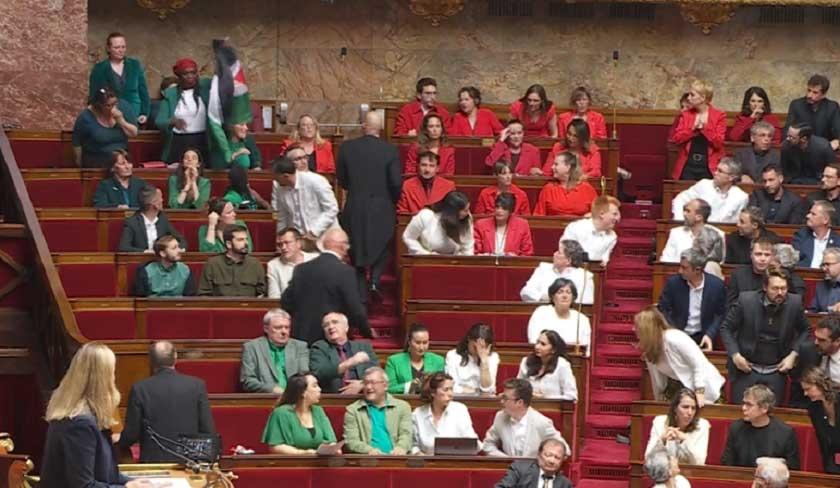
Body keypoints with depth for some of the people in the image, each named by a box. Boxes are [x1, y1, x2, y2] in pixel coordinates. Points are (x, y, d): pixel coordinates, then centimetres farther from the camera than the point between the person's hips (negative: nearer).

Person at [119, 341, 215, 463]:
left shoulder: (139, 389, -4)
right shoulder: (197, 385, 0)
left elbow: (131, 435, 0)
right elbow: (209, 431, 0)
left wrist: (117, 441, 22)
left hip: (153, 461, -1)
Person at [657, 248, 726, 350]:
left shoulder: (717, 285, -4)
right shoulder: (673, 282, -3)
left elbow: (721, 315, 3)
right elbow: (662, 309, 2)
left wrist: (710, 335, -12)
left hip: (702, 338, -1)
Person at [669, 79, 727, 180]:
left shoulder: (719, 115, -1)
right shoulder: (686, 115, 9)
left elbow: (718, 142, -7)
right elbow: (676, 139, 0)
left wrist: (705, 127, -16)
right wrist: (692, 129, -11)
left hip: (709, 167, -3)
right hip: (688, 165, 3)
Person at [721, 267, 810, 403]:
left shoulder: (795, 303, -8)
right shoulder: (746, 300, -12)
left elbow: (804, 331, 8)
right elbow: (726, 328, -2)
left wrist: (793, 355, -4)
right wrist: (735, 355, -11)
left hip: (776, 372, 1)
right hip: (746, 368, -1)